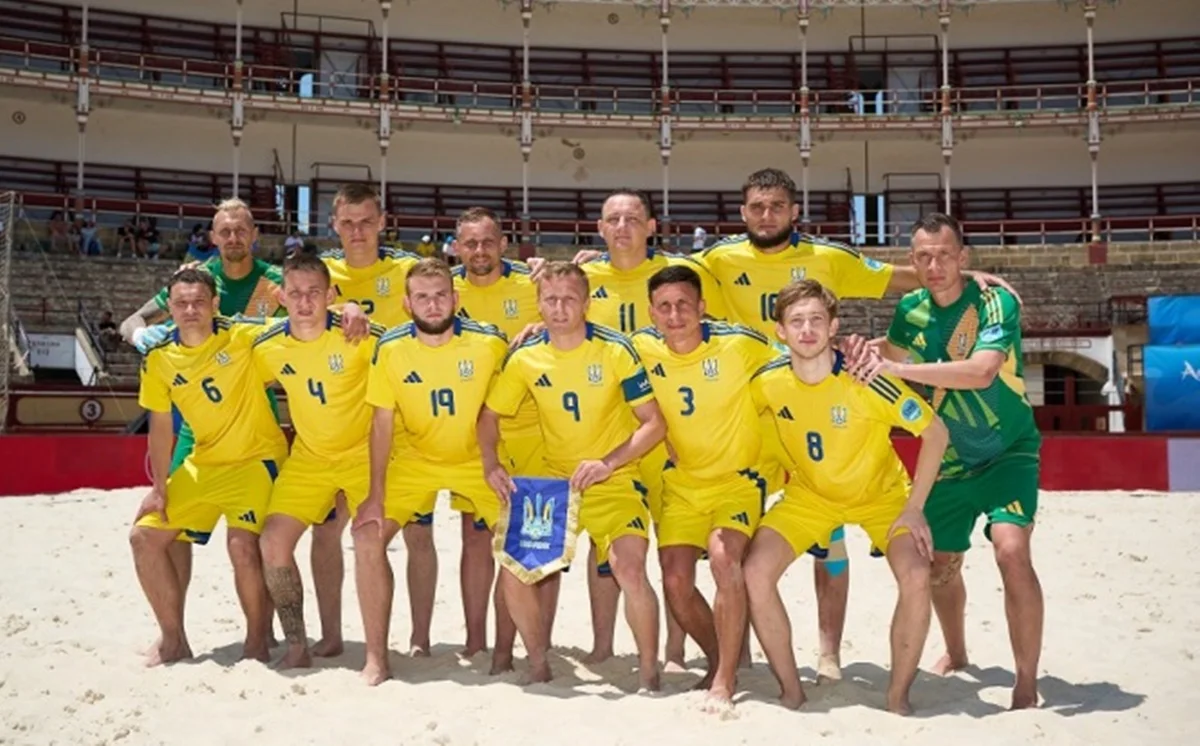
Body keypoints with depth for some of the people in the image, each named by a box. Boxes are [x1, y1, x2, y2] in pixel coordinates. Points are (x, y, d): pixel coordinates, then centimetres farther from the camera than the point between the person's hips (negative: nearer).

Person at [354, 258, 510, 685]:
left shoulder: (488, 342, -20)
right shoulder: (390, 349, -17)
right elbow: (382, 424, -12)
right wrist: (376, 496, -14)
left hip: (475, 459, 0)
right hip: (416, 458, 0)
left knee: (479, 540, 10)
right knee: (367, 536, -13)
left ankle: (477, 639, 34)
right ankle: (376, 657, -5)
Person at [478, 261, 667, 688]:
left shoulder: (615, 351, -10)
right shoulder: (525, 358, 0)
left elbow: (654, 424, -9)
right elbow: (489, 417, 12)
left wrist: (607, 464, -21)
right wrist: (492, 465, -6)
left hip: (615, 481, -3)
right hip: (554, 480, 4)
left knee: (629, 570, -24)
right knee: (513, 571, -9)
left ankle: (649, 672, -1)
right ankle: (538, 665, 14)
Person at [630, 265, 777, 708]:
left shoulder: (739, 344, -19)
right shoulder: (643, 347, -8)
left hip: (738, 477, -4)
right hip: (681, 482, 4)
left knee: (723, 558, -27)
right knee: (675, 581, -2)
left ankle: (725, 680, -14)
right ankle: (721, 662, 24)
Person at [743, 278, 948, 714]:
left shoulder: (866, 379, -28)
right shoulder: (767, 382, -18)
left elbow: (935, 433, -19)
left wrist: (914, 508, -20)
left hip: (881, 494, -2)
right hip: (809, 494, 2)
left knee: (916, 577, -26)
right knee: (756, 572, -18)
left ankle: (898, 697, -4)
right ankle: (791, 692, -1)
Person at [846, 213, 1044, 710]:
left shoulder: (996, 304, -19)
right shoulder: (910, 311, -3)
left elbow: (981, 371, -35)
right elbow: (890, 365, 7)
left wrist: (898, 368, -39)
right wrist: (868, 360, -16)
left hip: (1007, 452, -5)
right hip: (949, 459, 5)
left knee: (1011, 550, -24)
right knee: (940, 564, 12)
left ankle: (1027, 682, -12)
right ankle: (956, 655, 40)